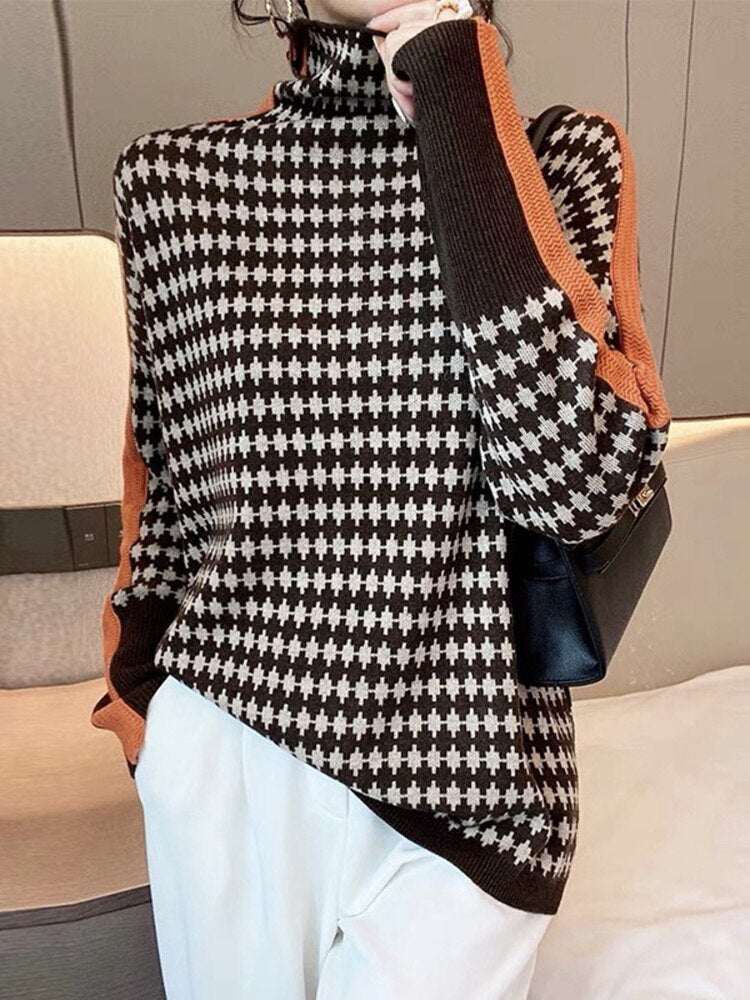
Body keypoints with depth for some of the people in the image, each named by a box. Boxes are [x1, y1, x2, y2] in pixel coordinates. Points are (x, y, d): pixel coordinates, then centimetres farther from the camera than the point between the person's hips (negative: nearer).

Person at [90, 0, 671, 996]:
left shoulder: (569, 160, -4)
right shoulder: (172, 177, -1)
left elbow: (581, 479, -21)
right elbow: (160, 468, 7)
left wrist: (457, 100, -17)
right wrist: (137, 681, 13)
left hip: (463, 775, -1)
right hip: (221, 759, 2)